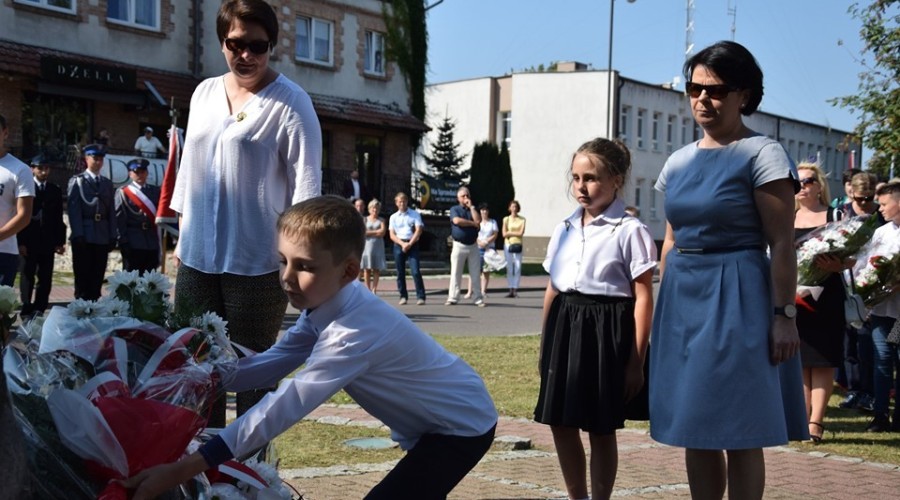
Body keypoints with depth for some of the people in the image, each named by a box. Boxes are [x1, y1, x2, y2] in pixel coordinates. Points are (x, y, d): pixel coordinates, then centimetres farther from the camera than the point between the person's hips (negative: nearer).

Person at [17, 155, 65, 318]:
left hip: (48, 242, 3)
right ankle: (27, 310, 7)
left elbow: (58, 218, 10)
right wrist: (20, 241, -12)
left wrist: (60, 241, 4)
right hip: (29, 241, -3)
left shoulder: (55, 190, 11)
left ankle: (39, 309, 5)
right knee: (27, 276, 3)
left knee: (45, 278, 1)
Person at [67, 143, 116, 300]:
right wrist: (78, 234, -14)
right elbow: (73, 209, -4)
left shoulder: (107, 183, 17)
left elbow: (111, 211, 14)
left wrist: (113, 236, 6)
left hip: (102, 238, 4)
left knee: (97, 277, 3)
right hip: (84, 238, -4)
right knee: (83, 277, -3)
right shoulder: (77, 181, 4)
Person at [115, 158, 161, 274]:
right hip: (132, 243, -4)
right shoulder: (123, 192, 2)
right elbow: (119, 219, -5)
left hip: (152, 243, 4)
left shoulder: (155, 191, 14)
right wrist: (123, 242, -13)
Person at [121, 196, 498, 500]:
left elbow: (283, 408, -42)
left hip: (463, 425, -9)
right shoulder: (326, 306, -8)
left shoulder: (356, 332, -36)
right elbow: (274, 362, -2)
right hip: (436, 420, 10)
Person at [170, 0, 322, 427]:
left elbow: (306, 181, -10)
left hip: (256, 262, -6)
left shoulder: (290, 102, -6)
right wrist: (181, 235, 19)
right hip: (198, 256, 6)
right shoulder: (204, 93, 13)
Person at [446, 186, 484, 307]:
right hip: (459, 245, -2)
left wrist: (471, 206, -3)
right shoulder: (454, 209, 5)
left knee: (476, 274, 2)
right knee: (455, 273, 0)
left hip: (473, 246, 3)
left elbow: (478, 220, -6)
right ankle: (452, 298, 4)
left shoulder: (474, 209, 14)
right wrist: (472, 223, -6)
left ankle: (478, 298, 5)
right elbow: (457, 221, -15)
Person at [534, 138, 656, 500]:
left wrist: (636, 361, -12)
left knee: (601, 428, 4)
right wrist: (545, 344, 14)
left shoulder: (629, 231, -8)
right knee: (560, 422, 11)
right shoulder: (565, 229, 10)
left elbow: (643, 298, -9)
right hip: (564, 327, 6)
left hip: (606, 330, -6)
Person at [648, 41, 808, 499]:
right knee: (695, 428, 11)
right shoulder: (678, 162, 12)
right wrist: (662, 308, 15)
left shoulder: (761, 154, -7)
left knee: (738, 432, -2)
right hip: (683, 297, 6)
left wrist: (784, 315, -15)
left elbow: (782, 244, -10)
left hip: (736, 297, -6)